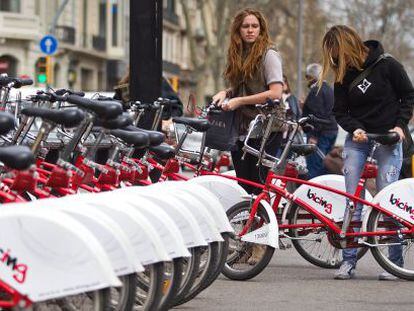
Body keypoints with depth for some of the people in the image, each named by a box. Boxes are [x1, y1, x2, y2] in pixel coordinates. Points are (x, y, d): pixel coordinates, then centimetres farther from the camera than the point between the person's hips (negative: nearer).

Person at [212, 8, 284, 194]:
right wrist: (225, 93, 6)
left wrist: (239, 101, -15)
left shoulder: (268, 55, -6)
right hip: (241, 130, 7)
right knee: (243, 186, 5)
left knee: (258, 185, -10)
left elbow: (276, 93, -15)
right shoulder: (238, 55, 15)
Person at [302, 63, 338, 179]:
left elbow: (317, 114, -20)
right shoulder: (329, 89, 19)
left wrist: (314, 135, -21)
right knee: (323, 167, 14)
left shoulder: (316, 91, -12)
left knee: (314, 169, -13)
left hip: (320, 134, -10)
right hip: (332, 131, 10)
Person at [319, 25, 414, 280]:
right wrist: (354, 128, -13)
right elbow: (340, 111, 5)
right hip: (358, 138, 4)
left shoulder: (387, 65, -9)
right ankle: (349, 261, 0)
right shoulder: (343, 75, 2)